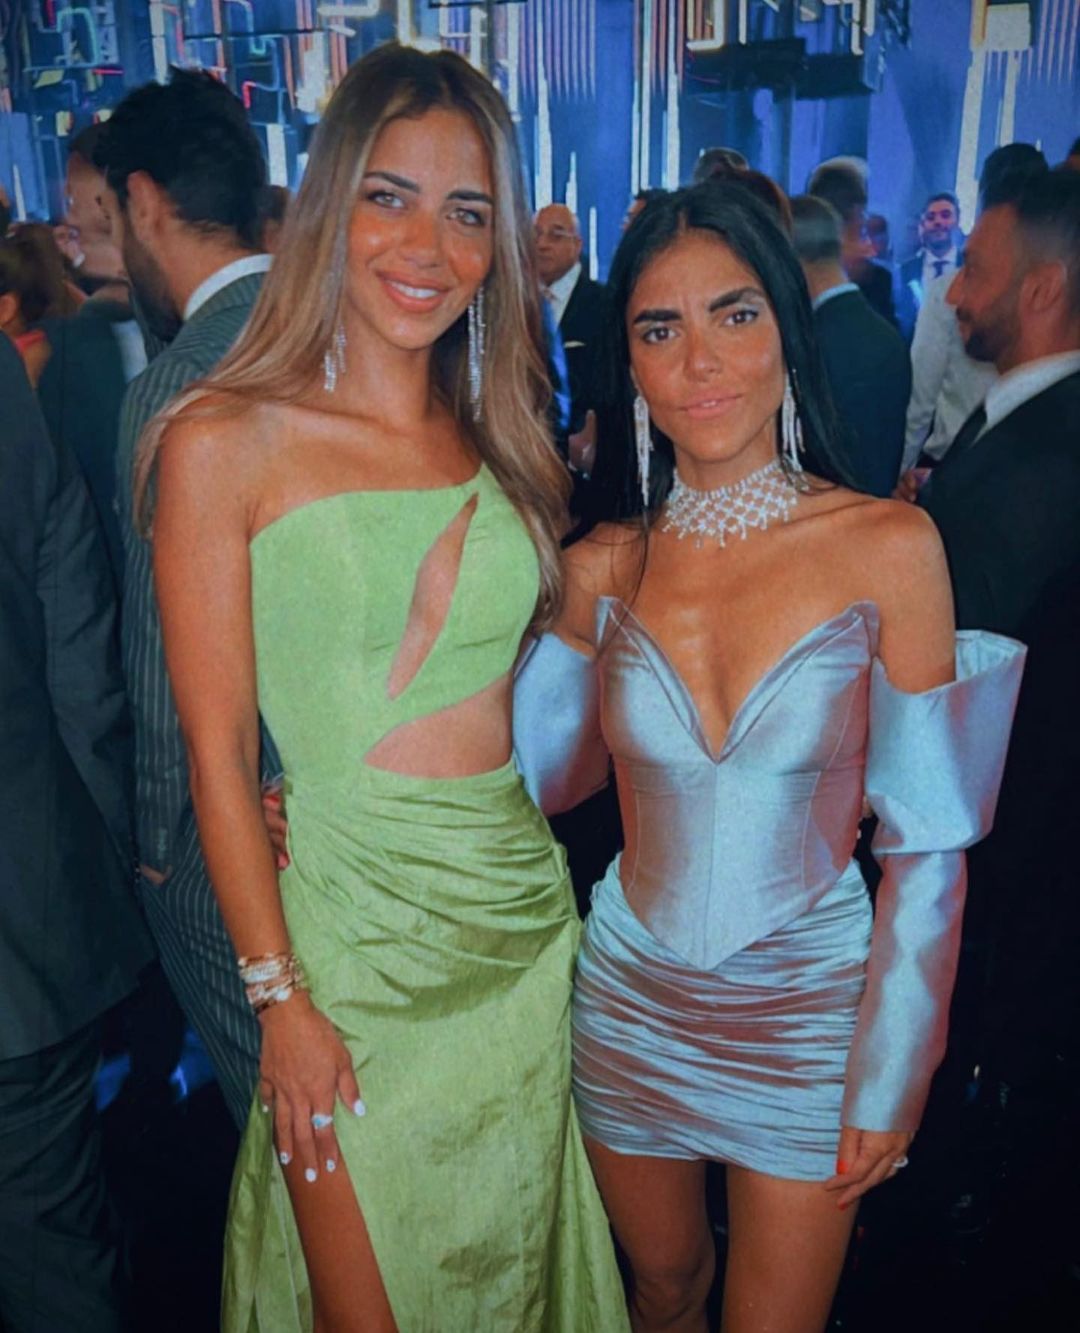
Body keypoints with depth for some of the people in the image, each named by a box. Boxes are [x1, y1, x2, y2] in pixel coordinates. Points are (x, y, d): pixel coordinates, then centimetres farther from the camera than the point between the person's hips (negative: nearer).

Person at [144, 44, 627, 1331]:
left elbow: (537, 683, 10)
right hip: (349, 924, -4)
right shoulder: (225, 441, -11)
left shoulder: (499, 441, 5)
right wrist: (279, 997, -9)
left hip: (525, 915, 5)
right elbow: (218, 754, -10)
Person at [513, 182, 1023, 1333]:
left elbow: (926, 849, -10)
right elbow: (524, 769, -1)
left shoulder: (886, 546, -14)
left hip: (809, 1014, -2)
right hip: (633, 1001, 3)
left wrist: (891, 1081, -7)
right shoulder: (602, 568, -6)